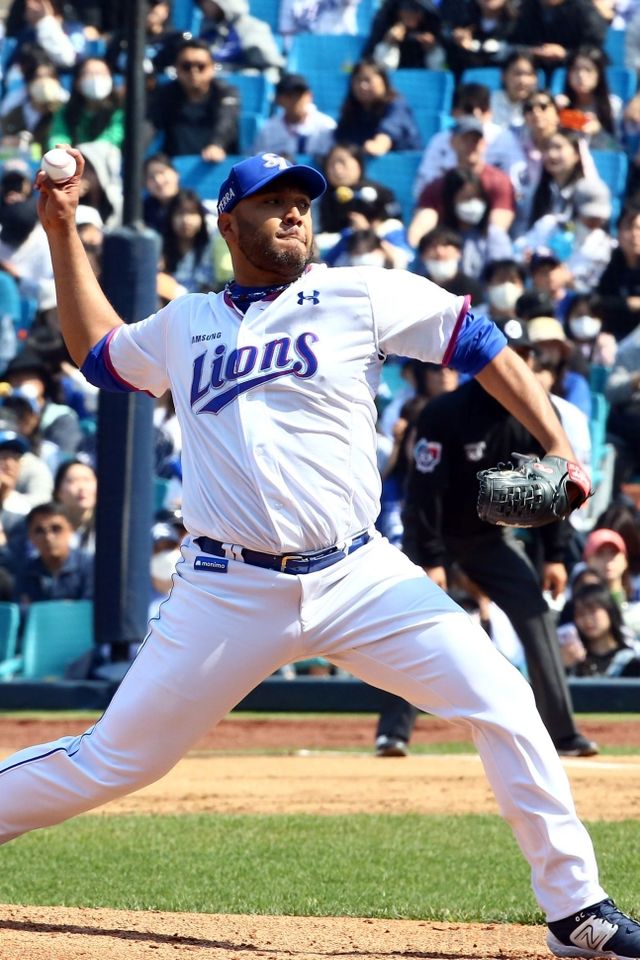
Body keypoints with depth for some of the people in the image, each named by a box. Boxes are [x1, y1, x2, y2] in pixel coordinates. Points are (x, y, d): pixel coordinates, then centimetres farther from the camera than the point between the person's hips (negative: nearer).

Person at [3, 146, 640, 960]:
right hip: (228, 592, 1)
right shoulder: (185, 326, 14)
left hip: (358, 579, -1)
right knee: (114, 762, 2)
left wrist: (555, 444, -7)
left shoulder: (357, 295, 5)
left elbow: (476, 342, 4)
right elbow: (96, 349, 32)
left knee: (501, 703, -14)